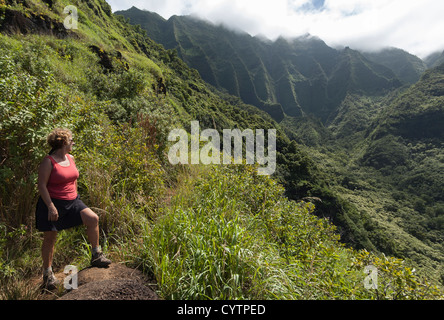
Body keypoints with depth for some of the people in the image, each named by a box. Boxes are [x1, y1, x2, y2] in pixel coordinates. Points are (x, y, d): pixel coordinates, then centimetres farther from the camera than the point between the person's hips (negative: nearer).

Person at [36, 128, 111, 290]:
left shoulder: (70, 158, 8)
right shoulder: (48, 161, -13)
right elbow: (42, 185, -15)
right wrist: (50, 206, -20)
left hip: (71, 202, 6)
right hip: (52, 204, -5)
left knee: (93, 218, -12)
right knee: (50, 238, 5)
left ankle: (96, 256, 0)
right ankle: (47, 273, 24)